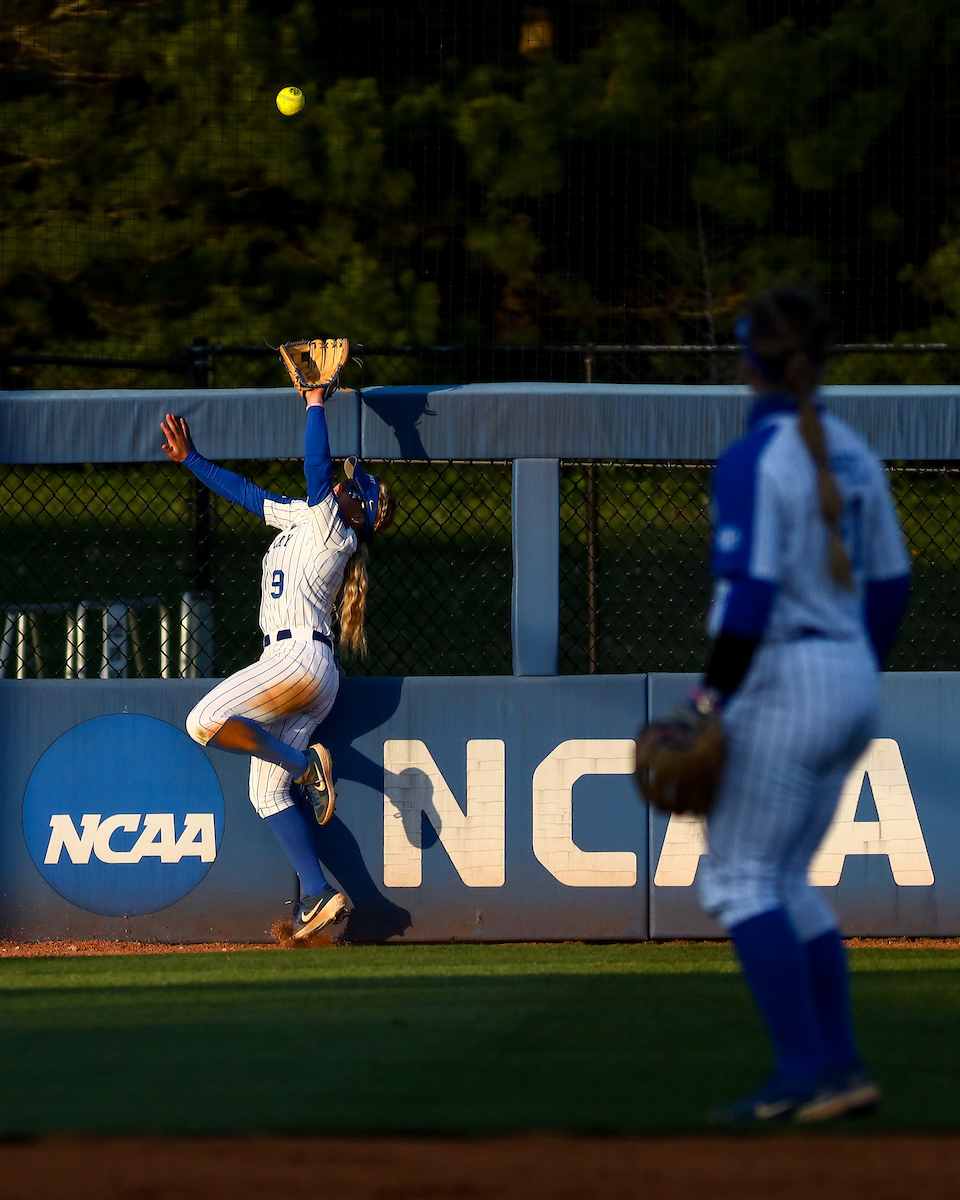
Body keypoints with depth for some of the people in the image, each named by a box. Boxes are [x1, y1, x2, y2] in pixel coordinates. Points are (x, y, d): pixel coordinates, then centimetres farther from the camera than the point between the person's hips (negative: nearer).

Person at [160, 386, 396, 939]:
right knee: (268, 792, 6)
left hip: (300, 659, -10)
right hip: (294, 664, 10)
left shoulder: (336, 532, -6)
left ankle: (305, 763, -13)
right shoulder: (301, 517, 19)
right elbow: (247, 492, 27)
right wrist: (191, 460, 28)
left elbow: (318, 468, -17)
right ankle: (319, 894, 0)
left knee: (207, 721, -23)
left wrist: (316, 402, -13)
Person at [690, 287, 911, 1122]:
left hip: (783, 682, -8)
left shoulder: (754, 460, -14)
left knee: (737, 880, -2)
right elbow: (890, 583, 14)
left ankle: (810, 1073, -10)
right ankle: (840, 1073, 11)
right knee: (785, 884, 16)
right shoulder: (850, 453, 10)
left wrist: (715, 692, -14)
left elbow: (749, 589, -21)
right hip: (853, 683, 8)